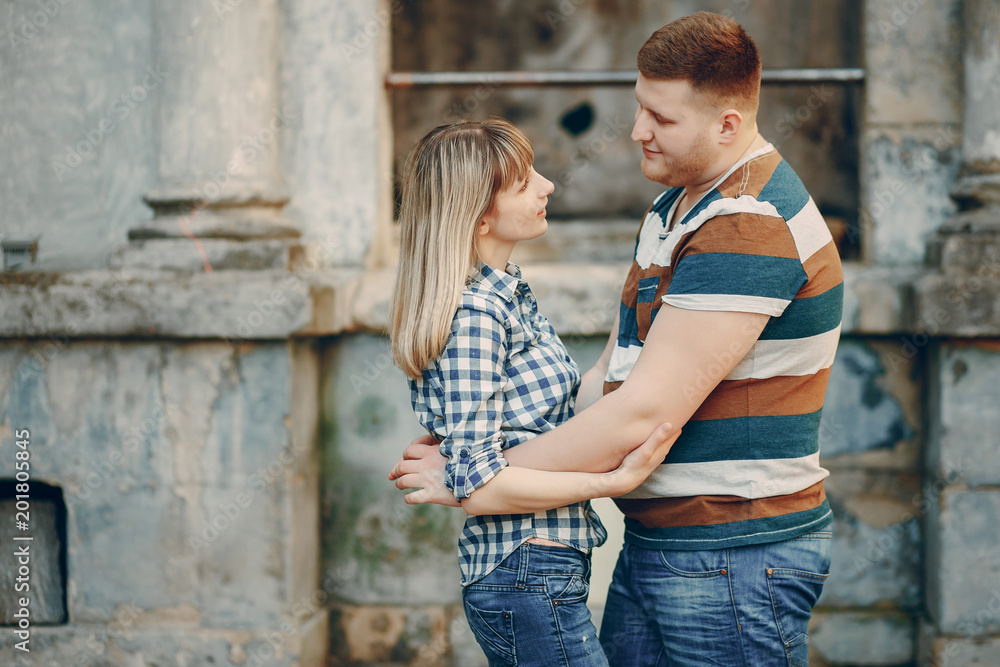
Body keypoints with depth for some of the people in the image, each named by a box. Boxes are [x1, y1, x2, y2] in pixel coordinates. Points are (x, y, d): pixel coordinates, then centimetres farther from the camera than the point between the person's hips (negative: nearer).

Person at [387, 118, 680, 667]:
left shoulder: (506, 296, 10)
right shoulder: (474, 314, -19)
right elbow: (477, 485, -22)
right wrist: (615, 481, -22)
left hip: (536, 574, 10)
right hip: (529, 579, -10)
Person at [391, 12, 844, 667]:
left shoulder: (749, 230, -21)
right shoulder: (677, 203, 12)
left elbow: (645, 413, -25)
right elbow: (624, 364, 15)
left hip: (735, 562, -9)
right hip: (651, 542, 9)